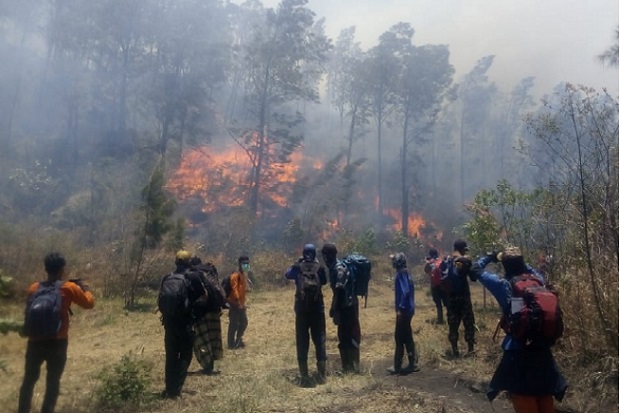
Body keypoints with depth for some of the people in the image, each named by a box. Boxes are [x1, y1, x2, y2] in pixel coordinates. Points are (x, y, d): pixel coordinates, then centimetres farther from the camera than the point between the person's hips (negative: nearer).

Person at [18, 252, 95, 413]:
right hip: (57, 343, -3)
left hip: (35, 342, 4)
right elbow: (89, 303, 0)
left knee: (29, 379, 19)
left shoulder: (34, 288, 1)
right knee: (53, 383, 10)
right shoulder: (69, 288, -11)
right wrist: (85, 288, 15)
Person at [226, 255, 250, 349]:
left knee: (244, 322, 15)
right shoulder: (236, 275, -15)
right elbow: (234, 289, -23)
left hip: (241, 304, 9)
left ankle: (238, 341, 28)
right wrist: (238, 301, -26)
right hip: (235, 304, -9)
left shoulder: (244, 274, 13)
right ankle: (231, 344, 6)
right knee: (234, 324, -3)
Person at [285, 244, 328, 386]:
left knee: (302, 342, 4)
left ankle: (304, 377, 3)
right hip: (317, 308, 1)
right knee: (320, 340, 12)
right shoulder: (319, 268, -2)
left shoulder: (298, 267, -3)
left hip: (302, 309, -1)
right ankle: (322, 374, 15)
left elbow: (287, 274, 18)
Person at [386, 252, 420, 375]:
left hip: (403, 310, -9)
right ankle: (413, 364, 21)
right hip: (408, 309, 9)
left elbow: (405, 292, -25)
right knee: (407, 337, 14)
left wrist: (400, 308, -23)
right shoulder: (406, 273, 12)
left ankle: (398, 366, 5)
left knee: (400, 337, -2)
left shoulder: (401, 274, -16)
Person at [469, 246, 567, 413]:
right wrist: (520, 262, 24)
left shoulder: (503, 285, -13)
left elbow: (475, 270, 0)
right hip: (542, 351, 5)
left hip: (518, 352, -5)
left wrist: (489, 257, 15)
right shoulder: (537, 282, -1)